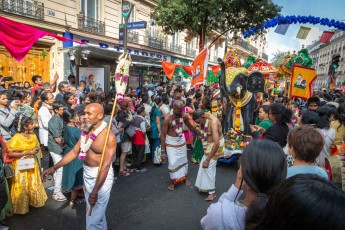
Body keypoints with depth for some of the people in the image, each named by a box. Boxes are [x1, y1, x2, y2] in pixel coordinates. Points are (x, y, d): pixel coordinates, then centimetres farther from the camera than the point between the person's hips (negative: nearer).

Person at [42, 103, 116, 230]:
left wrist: (95, 192, -26)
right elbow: (74, 152, 8)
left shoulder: (108, 136, -24)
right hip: (87, 174, 8)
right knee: (91, 211, 23)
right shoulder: (86, 131, 1)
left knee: (95, 217, 2)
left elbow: (105, 165, -26)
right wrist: (54, 168, 5)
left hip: (101, 176, -8)